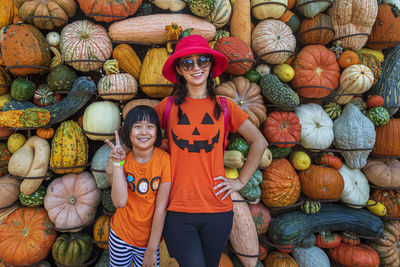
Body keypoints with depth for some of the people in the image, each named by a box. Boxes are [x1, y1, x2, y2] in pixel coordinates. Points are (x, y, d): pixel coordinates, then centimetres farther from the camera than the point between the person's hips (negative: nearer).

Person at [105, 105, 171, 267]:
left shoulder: (164, 160, -17)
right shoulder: (124, 159, -7)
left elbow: (161, 208, -15)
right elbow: (120, 202, -19)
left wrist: (151, 250, -12)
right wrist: (117, 163, -22)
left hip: (150, 239, -2)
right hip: (121, 235, 3)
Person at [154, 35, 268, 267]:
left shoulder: (224, 106, 1)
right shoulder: (168, 106, 1)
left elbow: (259, 142, 7)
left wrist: (241, 181, 2)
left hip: (217, 210, 2)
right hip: (177, 211, -1)